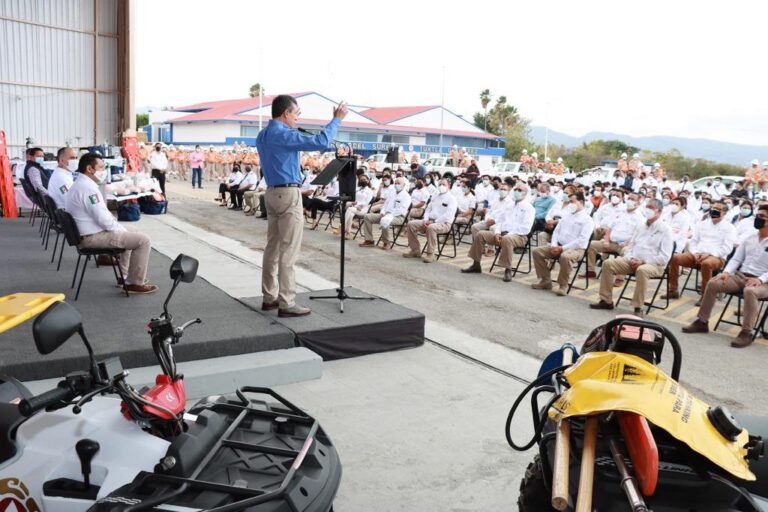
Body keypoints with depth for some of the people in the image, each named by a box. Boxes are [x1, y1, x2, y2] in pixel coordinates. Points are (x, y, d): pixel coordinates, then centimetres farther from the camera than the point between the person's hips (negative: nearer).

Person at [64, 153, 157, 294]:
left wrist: (122, 229, 10)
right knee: (143, 240, -10)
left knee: (131, 234, 28)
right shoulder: (88, 187, -21)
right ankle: (135, 284, -2)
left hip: (86, 233, 11)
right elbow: (103, 218, -25)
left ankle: (125, 276, 30)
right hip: (93, 237, -11)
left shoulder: (79, 184, 13)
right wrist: (123, 230, -9)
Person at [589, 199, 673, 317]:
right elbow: (630, 245, 19)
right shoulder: (642, 226, 15)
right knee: (608, 264, -10)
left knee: (642, 270, -40)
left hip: (653, 264, -7)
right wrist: (630, 259, -2)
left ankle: (638, 308, -30)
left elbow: (664, 257, -13)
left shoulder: (665, 229, -5)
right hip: (633, 261, 7)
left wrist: (643, 262, -18)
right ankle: (606, 301, -5)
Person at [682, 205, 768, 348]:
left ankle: (746, 332, -31)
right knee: (713, 283, -15)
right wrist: (727, 272, -6)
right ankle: (702, 322, -6)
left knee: (750, 291, -39)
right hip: (740, 275, 6)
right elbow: (736, 259, 12)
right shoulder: (750, 239, 13)